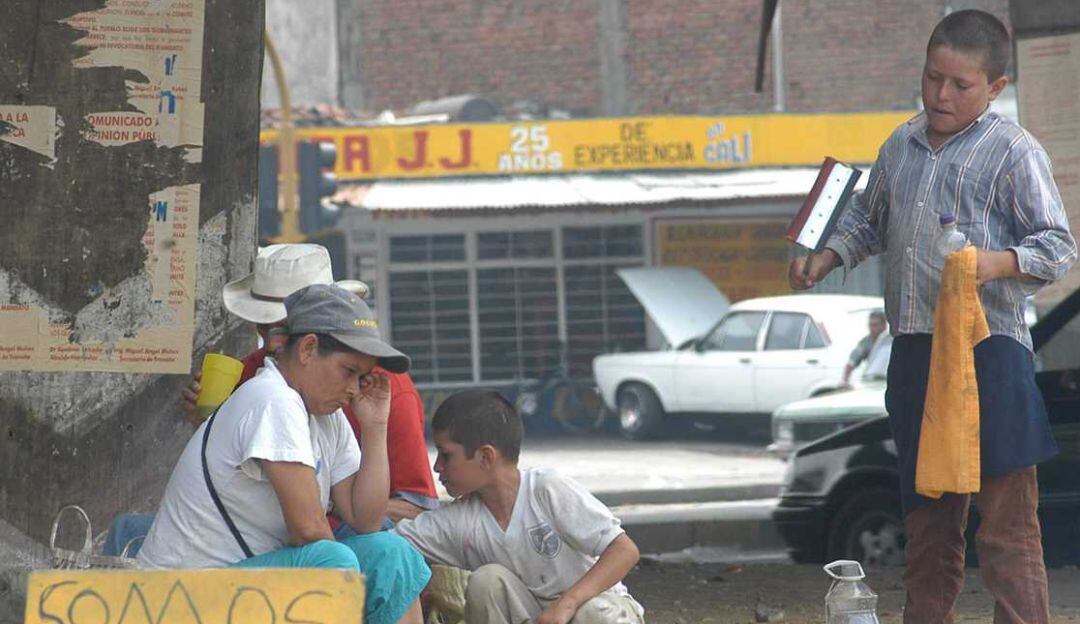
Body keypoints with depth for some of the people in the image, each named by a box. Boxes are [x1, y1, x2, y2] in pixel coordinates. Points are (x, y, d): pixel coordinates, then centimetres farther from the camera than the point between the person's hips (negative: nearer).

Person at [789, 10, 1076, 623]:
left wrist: (998, 263, -26)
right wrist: (823, 260, 15)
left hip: (989, 349, -7)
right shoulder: (902, 147, 16)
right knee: (928, 523, 15)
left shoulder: (1014, 151, -5)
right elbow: (868, 221, 31)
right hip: (914, 350, 7)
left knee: (1007, 525, -10)